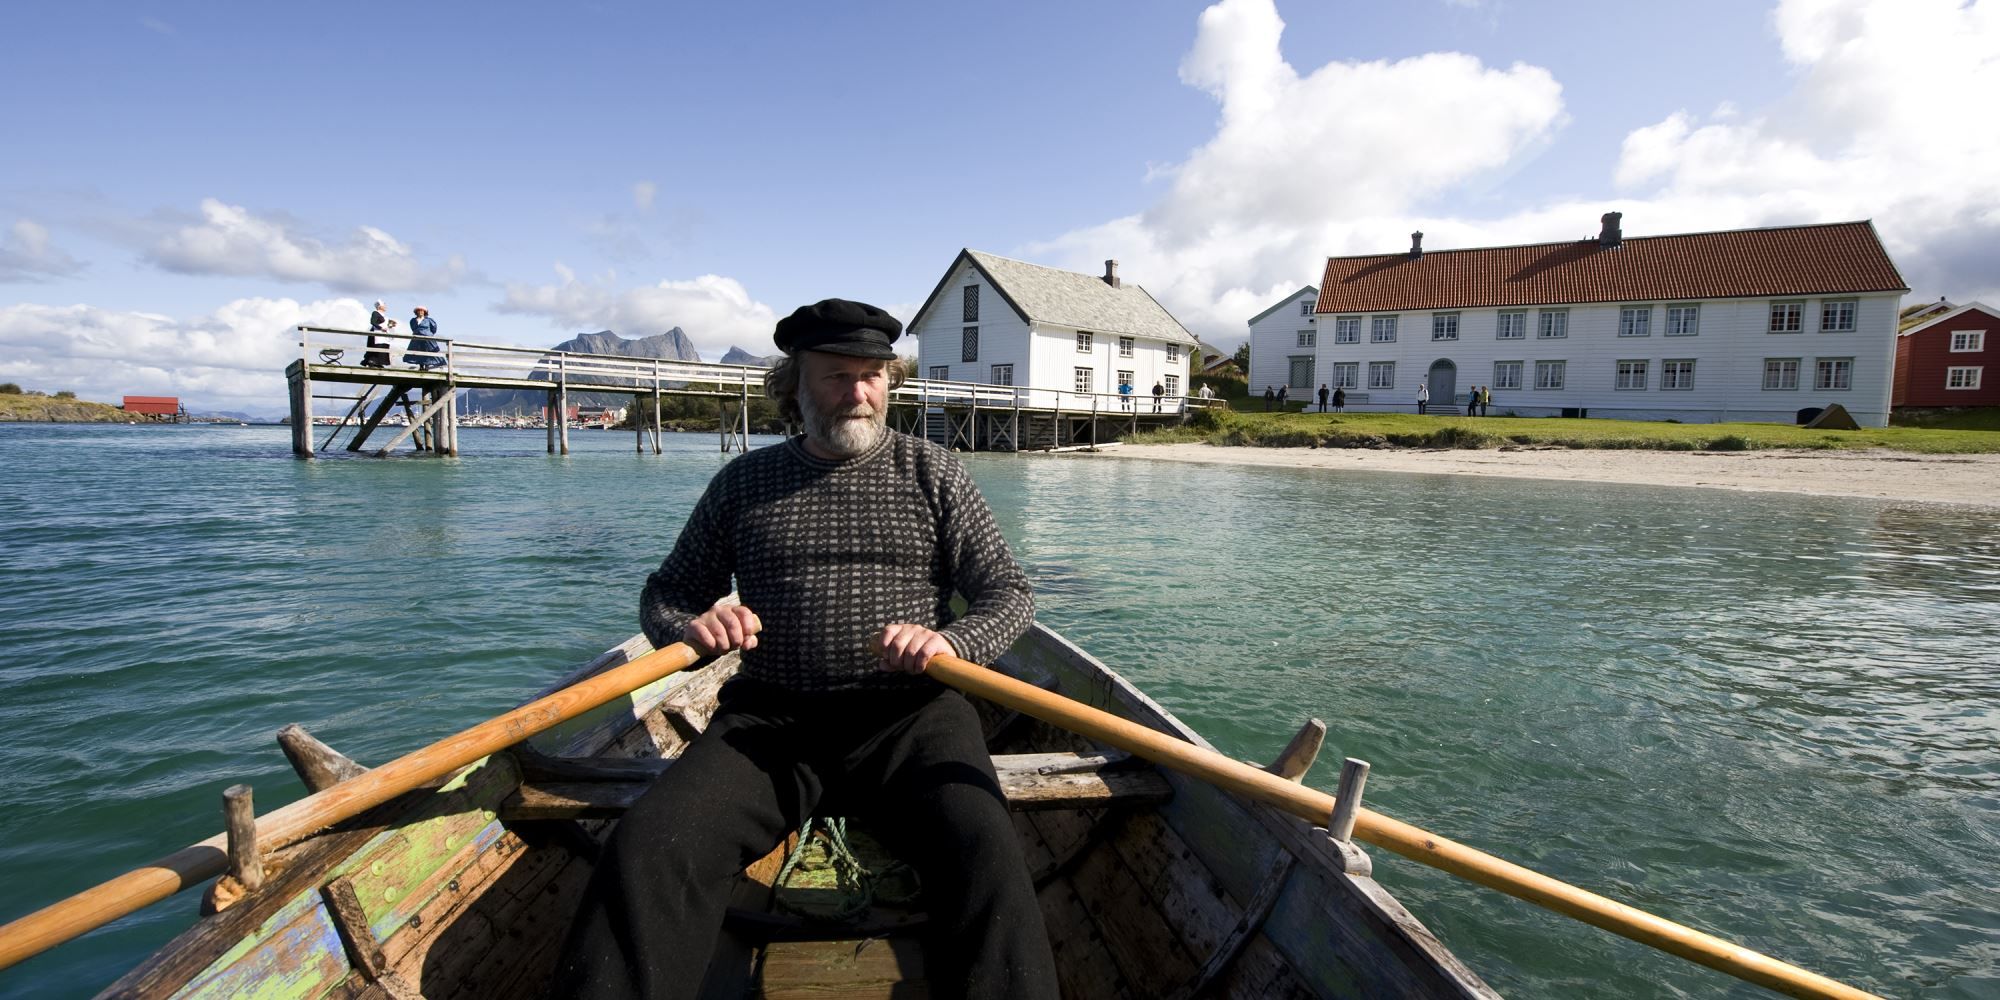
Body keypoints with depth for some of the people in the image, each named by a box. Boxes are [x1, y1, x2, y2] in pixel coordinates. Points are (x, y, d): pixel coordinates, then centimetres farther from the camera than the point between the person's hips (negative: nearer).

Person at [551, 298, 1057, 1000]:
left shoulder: (931, 472, 10)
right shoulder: (745, 481, 14)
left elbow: (1009, 592, 6)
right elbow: (665, 593, 18)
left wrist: (952, 640, -16)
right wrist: (689, 627, -7)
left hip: (908, 715, -1)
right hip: (772, 719, 2)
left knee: (984, 854, -29)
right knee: (648, 848, -24)